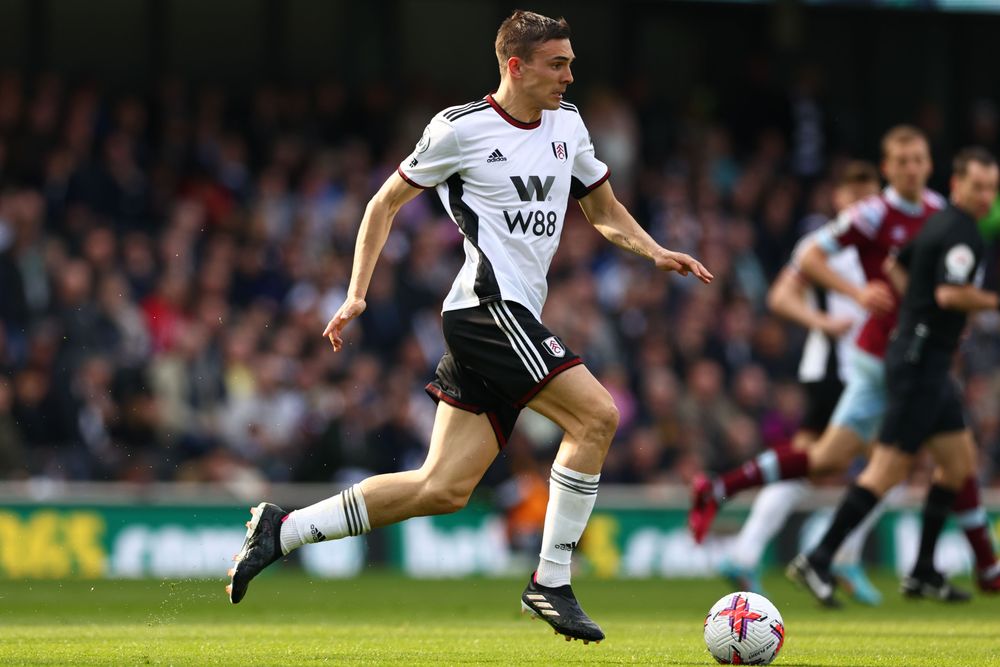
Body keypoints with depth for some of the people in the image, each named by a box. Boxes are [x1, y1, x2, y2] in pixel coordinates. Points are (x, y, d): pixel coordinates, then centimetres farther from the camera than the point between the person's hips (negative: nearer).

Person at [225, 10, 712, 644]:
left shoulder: (567, 124, 16)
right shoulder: (461, 128, -4)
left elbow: (605, 211, 27)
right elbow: (386, 203, 5)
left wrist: (655, 251, 8)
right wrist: (357, 294, 0)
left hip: (514, 318, 8)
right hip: (490, 303, -8)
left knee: (445, 487, 3)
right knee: (596, 415, -19)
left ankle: (283, 530, 9)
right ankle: (552, 584, -13)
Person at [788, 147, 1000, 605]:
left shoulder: (940, 226, 15)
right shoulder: (959, 232, -15)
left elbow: (894, 267, 26)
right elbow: (950, 293, -28)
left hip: (929, 362, 11)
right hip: (921, 360, -11)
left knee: (960, 461, 14)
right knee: (888, 469, -11)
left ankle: (923, 573, 17)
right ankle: (818, 560, -9)